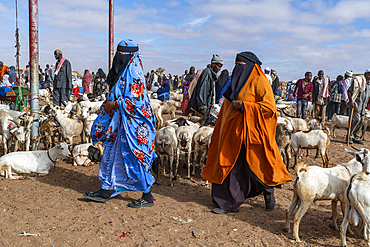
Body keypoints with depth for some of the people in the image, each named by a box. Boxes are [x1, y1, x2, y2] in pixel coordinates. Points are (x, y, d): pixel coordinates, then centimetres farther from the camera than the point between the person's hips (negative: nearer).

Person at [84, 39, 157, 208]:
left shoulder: (133, 72, -15)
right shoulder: (122, 71, 14)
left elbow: (136, 100, -22)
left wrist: (115, 104, -14)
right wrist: (109, 104, 6)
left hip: (132, 123, -10)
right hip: (120, 121, 10)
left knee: (135, 158, -4)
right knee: (113, 154, 14)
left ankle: (147, 197, 9)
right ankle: (107, 191, 27)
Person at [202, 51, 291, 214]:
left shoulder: (259, 82, -9)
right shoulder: (238, 81, 16)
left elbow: (269, 107, -17)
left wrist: (243, 106, -20)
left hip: (250, 132, -7)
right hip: (234, 131, 7)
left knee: (256, 167, 3)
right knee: (232, 165, 6)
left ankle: (268, 191, 30)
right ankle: (230, 203, 13)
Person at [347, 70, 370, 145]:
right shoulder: (358, 80, -8)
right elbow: (349, 91, -12)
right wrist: (351, 102, -19)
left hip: (363, 106, 8)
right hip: (357, 103, -8)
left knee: (362, 120, 6)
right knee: (356, 119, -16)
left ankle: (356, 138, 13)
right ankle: (350, 136, -8)